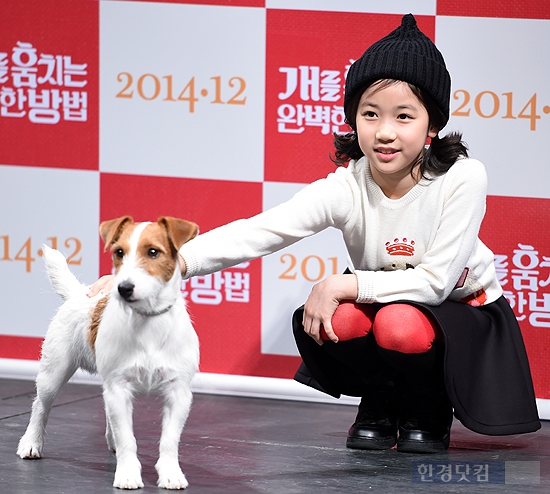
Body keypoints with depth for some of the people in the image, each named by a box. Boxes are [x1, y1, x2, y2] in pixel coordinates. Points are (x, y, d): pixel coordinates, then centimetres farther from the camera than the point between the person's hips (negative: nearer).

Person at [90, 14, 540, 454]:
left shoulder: (461, 178, -27)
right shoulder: (346, 187, -21)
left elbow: (436, 280, -27)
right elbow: (257, 232, -32)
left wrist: (343, 284, -30)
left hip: (461, 308, -3)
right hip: (383, 301, 3)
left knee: (401, 325, -35)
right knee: (335, 319, -30)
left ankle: (430, 410, -1)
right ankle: (380, 402, 3)